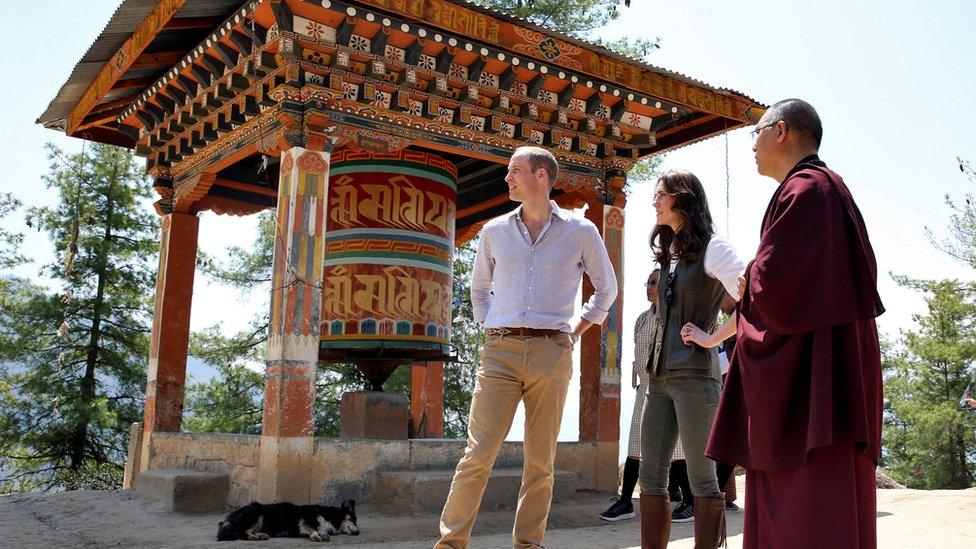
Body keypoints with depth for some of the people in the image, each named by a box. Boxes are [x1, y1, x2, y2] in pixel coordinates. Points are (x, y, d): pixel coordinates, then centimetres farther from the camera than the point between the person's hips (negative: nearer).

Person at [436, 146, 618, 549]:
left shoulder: (581, 232, 6)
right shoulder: (495, 231, 11)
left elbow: (606, 289, 19)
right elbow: (479, 288, 26)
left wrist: (576, 331, 13)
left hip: (552, 354, 0)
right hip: (501, 351, 1)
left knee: (540, 460, 3)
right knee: (478, 453, -6)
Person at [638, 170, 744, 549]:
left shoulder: (711, 248, -5)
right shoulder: (668, 251, 18)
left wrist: (711, 337, -13)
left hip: (694, 375, -8)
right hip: (660, 376, 8)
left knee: (702, 481, -2)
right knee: (650, 478, 7)